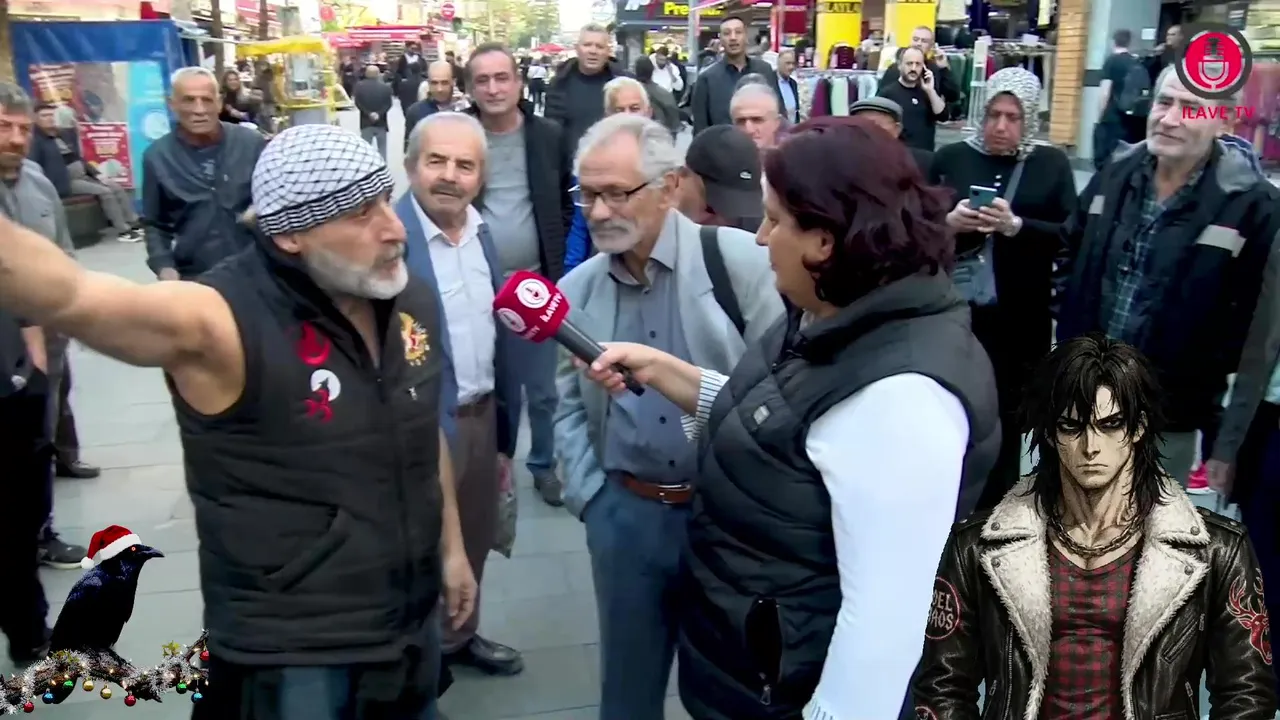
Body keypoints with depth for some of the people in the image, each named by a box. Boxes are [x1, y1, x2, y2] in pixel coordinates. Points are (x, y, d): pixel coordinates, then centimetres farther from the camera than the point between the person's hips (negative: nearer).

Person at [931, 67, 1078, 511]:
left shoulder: (1052, 165, 3)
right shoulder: (951, 158, 5)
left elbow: (1072, 237, -4)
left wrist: (1015, 226, -19)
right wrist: (948, 223, -14)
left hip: (1018, 320, -1)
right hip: (951, 311, 1)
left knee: (1005, 420, 9)